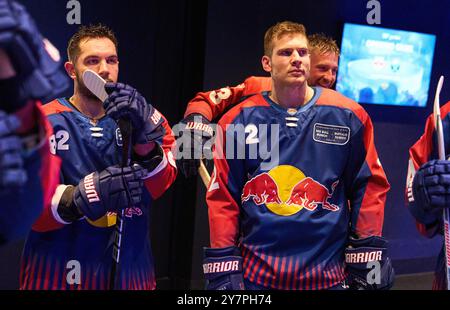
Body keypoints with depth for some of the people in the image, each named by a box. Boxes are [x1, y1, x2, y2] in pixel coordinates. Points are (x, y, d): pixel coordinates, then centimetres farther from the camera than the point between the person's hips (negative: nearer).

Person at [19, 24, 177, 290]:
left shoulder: (140, 117, 4)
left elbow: (160, 185, -11)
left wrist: (144, 137, -27)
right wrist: (82, 196, -31)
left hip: (130, 273, 3)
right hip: (58, 276, -3)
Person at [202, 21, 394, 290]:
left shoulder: (348, 116, -2)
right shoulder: (238, 121, -1)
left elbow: (369, 186, 2)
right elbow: (223, 197, 1)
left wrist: (368, 256, -1)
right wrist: (223, 268, -3)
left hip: (327, 275, 0)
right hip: (255, 274, 0)